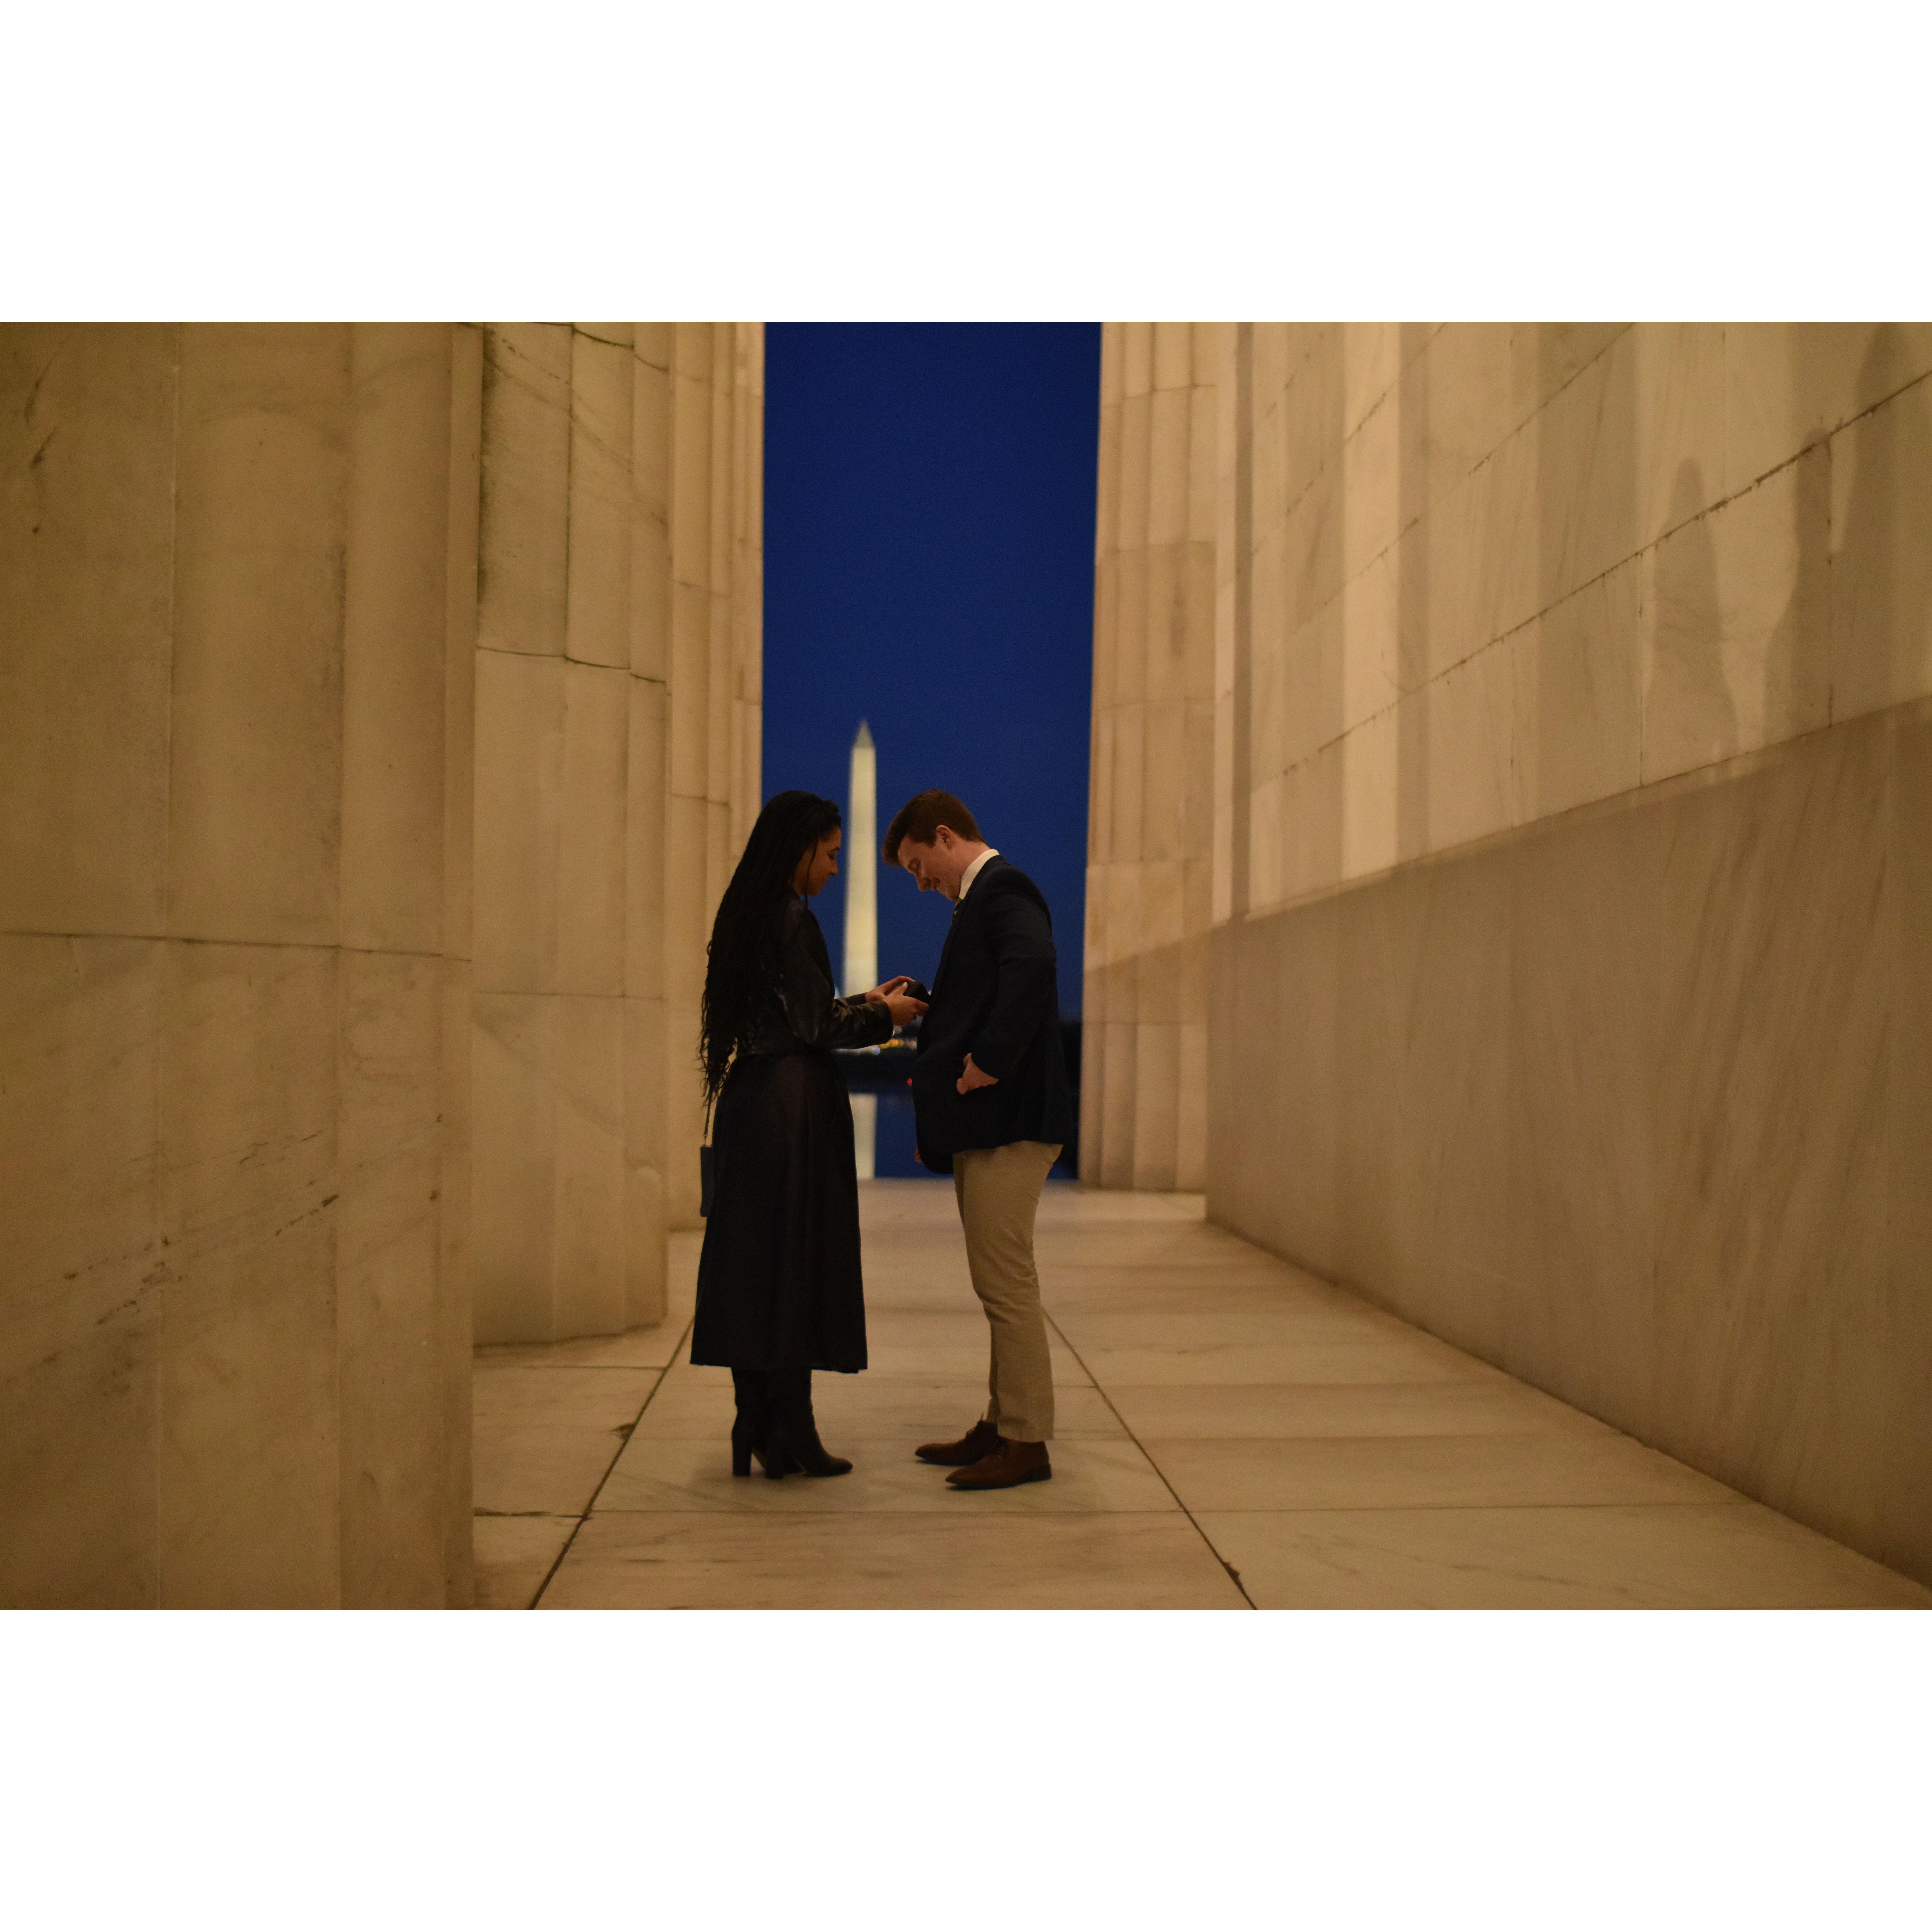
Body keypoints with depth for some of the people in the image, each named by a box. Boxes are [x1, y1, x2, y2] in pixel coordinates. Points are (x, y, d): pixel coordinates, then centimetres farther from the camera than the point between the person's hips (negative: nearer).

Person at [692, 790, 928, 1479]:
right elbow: (813, 1026, -14)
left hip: (751, 1098, 9)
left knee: (751, 1260, 9)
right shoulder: (791, 916, -13)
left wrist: (865, 1004, 21)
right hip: (796, 1104, -9)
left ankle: (755, 1428, 15)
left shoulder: (748, 913, 14)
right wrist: (883, 1017, 0)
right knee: (796, 1260, -2)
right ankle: (790, 1433, 5)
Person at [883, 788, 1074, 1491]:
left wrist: (988, 1063, -26)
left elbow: (1030, 967, -30)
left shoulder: (1003, 889, -10)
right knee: (1000, 1284, 16)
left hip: (1007, 1122, -11)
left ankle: (1027, 1443, 4)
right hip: (983, 1125, 11)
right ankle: (1001, 1425, 25)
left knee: (1007, 1283, -4)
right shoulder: (982, 897, 21)